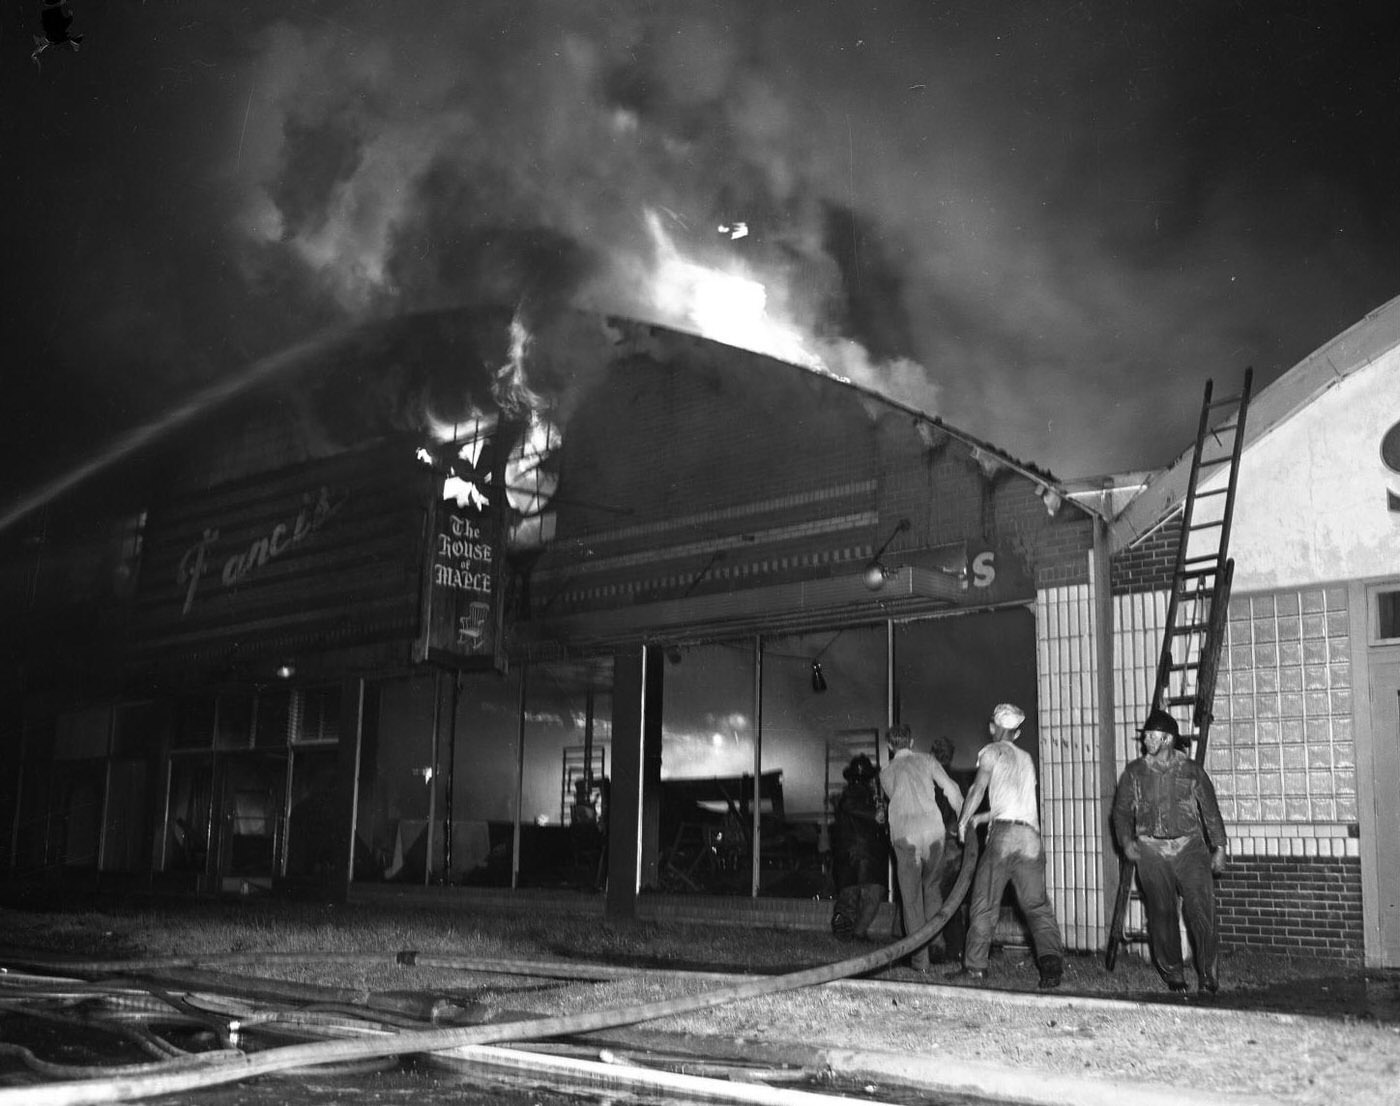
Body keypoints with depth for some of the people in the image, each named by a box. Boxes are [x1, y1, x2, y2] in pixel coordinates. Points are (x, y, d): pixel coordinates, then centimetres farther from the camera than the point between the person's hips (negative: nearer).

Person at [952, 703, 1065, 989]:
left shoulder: (992, 751, 9)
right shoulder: (1026, 758, 28)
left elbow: (978, 788, -4)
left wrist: (963, 821, 8)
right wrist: (982, 817, 38)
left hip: (1004, 832, -5)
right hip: (1032, 836, 5)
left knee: (985, 903, 2)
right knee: (1037, 905, 3)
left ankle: (975, 965, 3)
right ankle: (1051, 960, -16)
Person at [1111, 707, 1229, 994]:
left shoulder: (1191, 770, 4)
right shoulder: (1134, 772, 6)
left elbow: (1210, 810, 8)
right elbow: (1122, 811, 10)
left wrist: (1219, 847, 4)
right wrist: (1126, 841, -6)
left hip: (1190, 845, -1)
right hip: (1151, 849, 1)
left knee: (1201, 907, -11)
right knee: (1162, 913, 0)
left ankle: (1208, 972, 1)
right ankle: (1173, 973, 13)